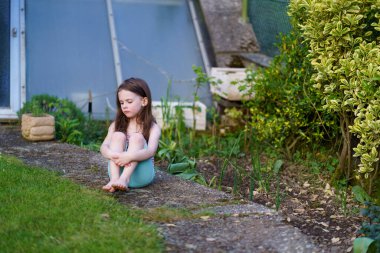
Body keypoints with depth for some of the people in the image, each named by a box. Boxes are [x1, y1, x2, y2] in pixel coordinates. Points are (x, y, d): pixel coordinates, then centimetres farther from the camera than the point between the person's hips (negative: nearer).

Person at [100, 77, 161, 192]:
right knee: (118, 136, -17)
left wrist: (129, 156, -38)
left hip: (140, 175, -2)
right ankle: (114, 179, -36)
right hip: (118, 169, 3)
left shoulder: (153, 128, -2)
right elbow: (104, 147, -5)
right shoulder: (116, 125, 9)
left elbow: (150, 151, -19)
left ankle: (124, 178, -43)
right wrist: (112, 155, -29)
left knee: (137, 137, -23)